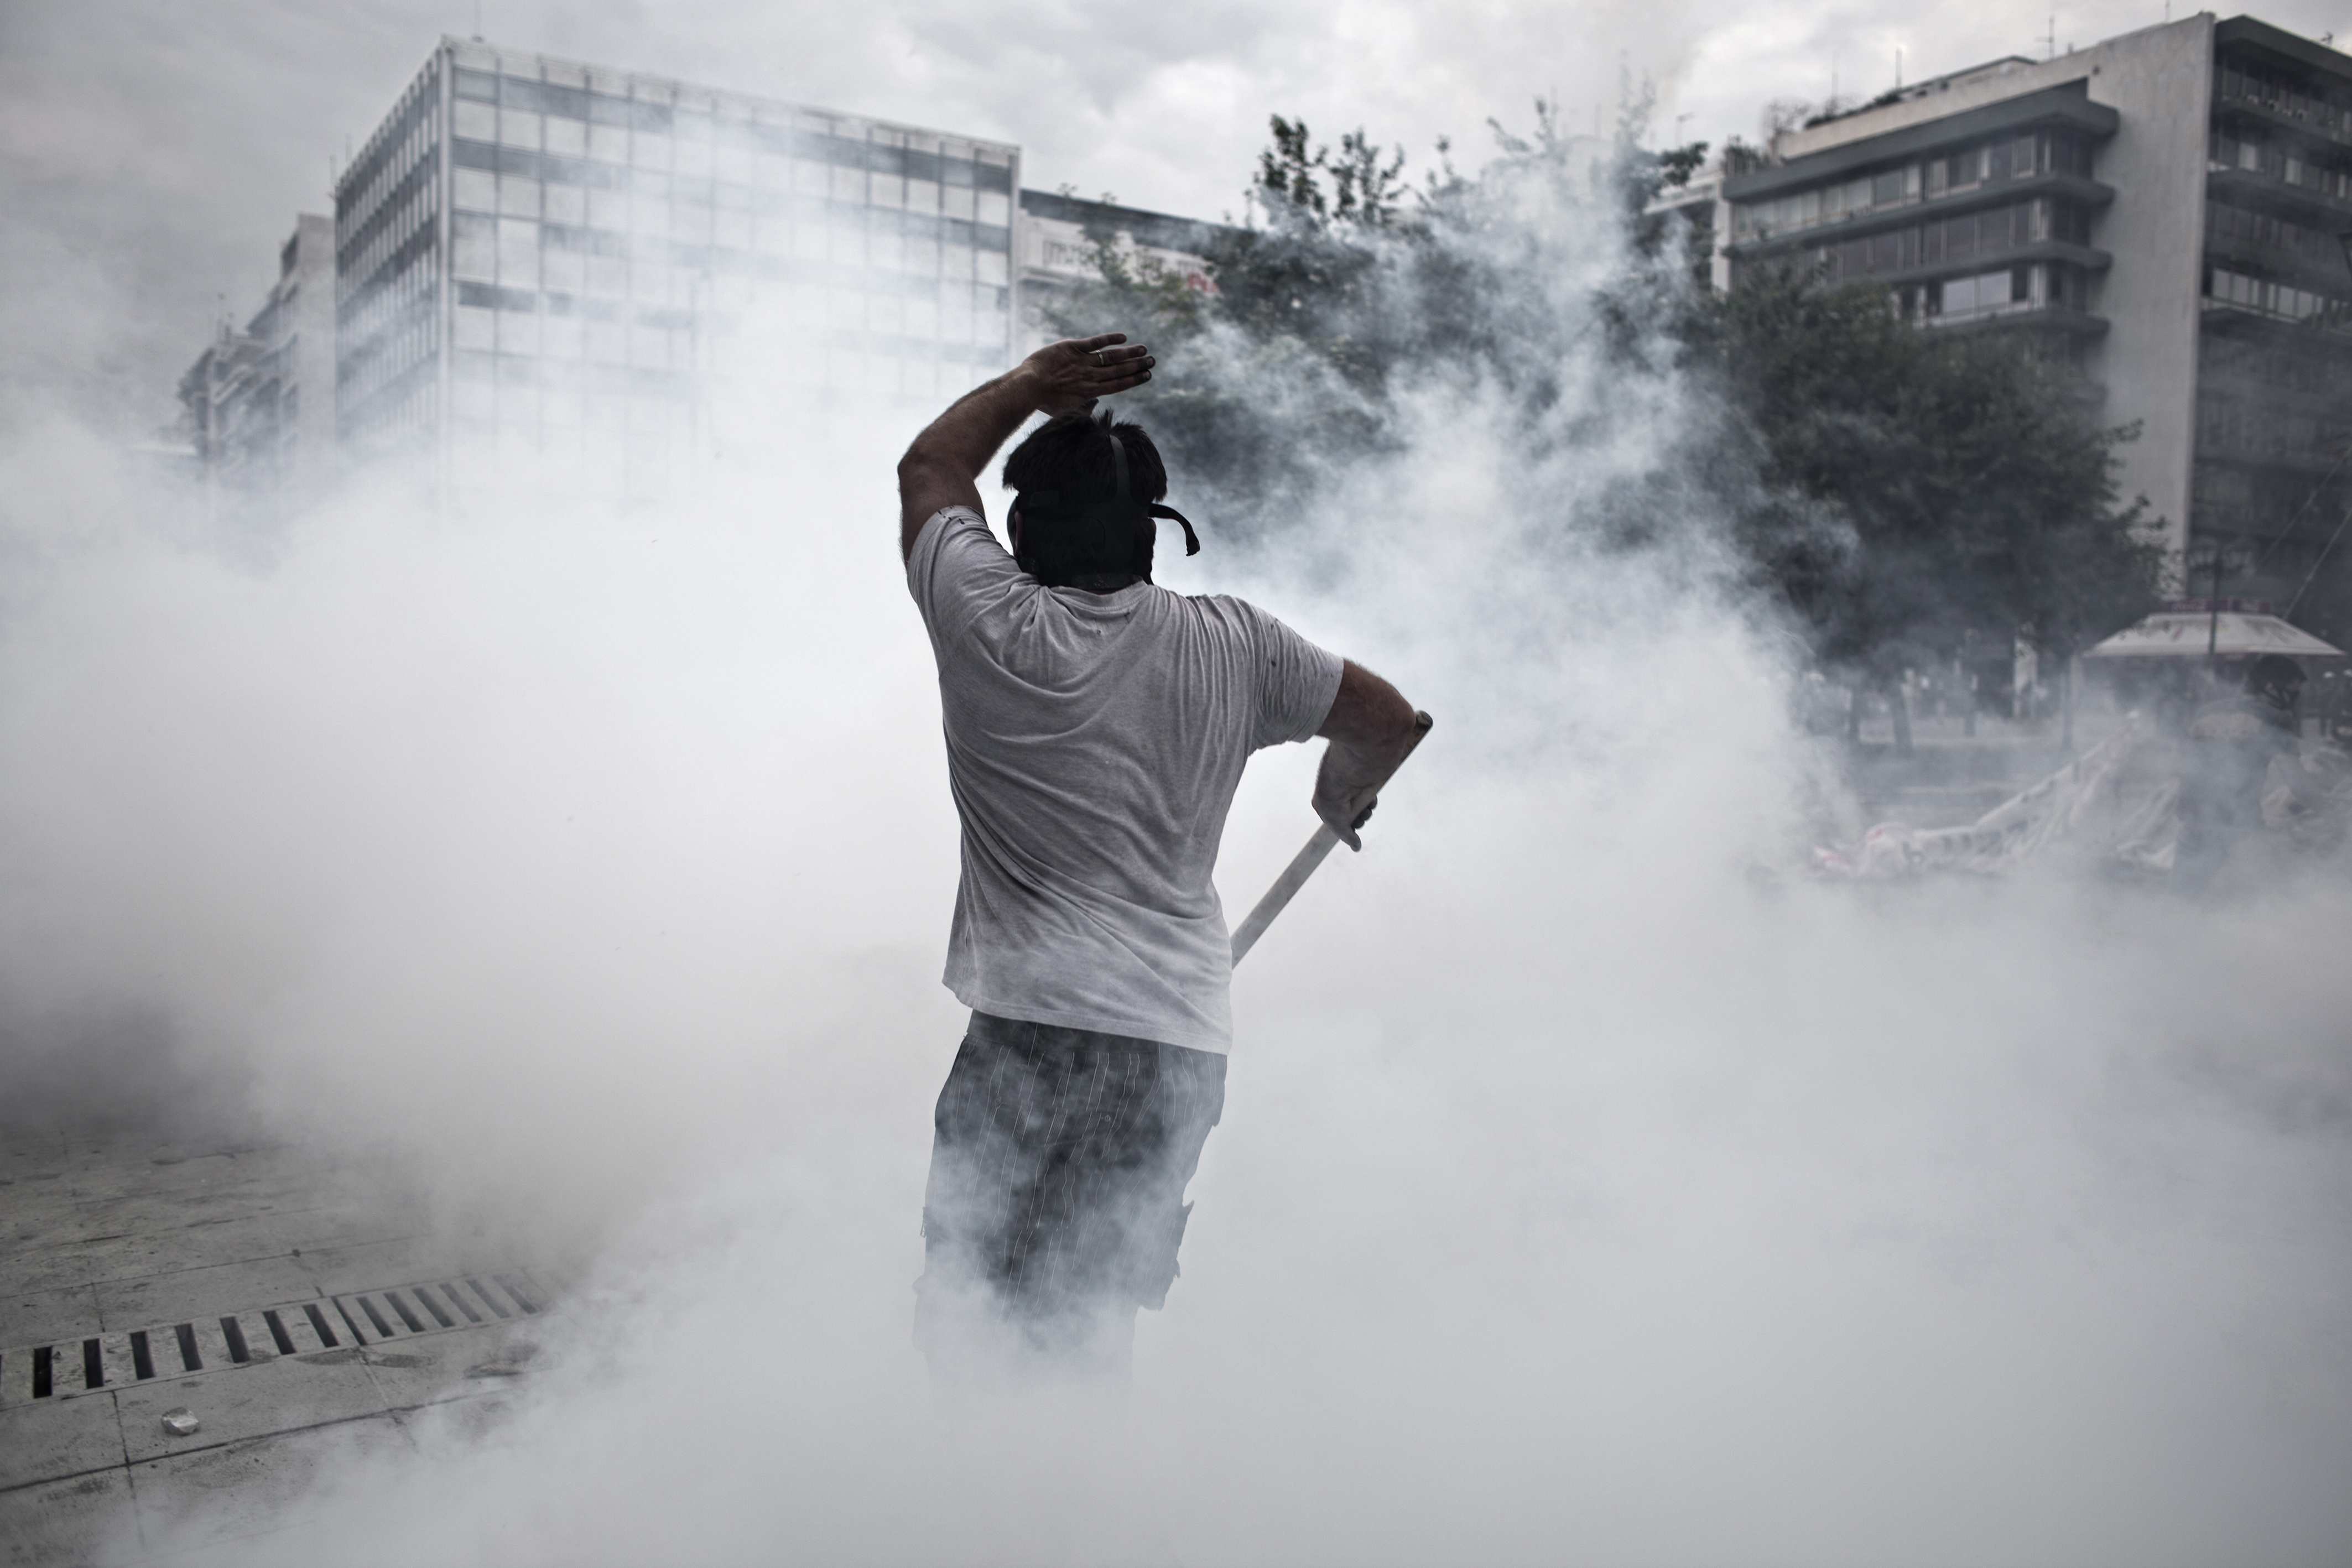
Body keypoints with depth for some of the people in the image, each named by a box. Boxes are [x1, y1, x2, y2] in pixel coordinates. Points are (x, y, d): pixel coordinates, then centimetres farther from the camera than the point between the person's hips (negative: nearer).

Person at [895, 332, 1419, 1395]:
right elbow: (1389, 721, 19)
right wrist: (1343, 795, 38)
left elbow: (929, 468, 15)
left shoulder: (991, 628, -3)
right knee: (1091, 1324, 13)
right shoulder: (1234, 646, 5)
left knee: (968, 1316, 1)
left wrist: (1031, 382, 25)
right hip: (1187, 1046, 4)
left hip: (1033, 1028, -4)